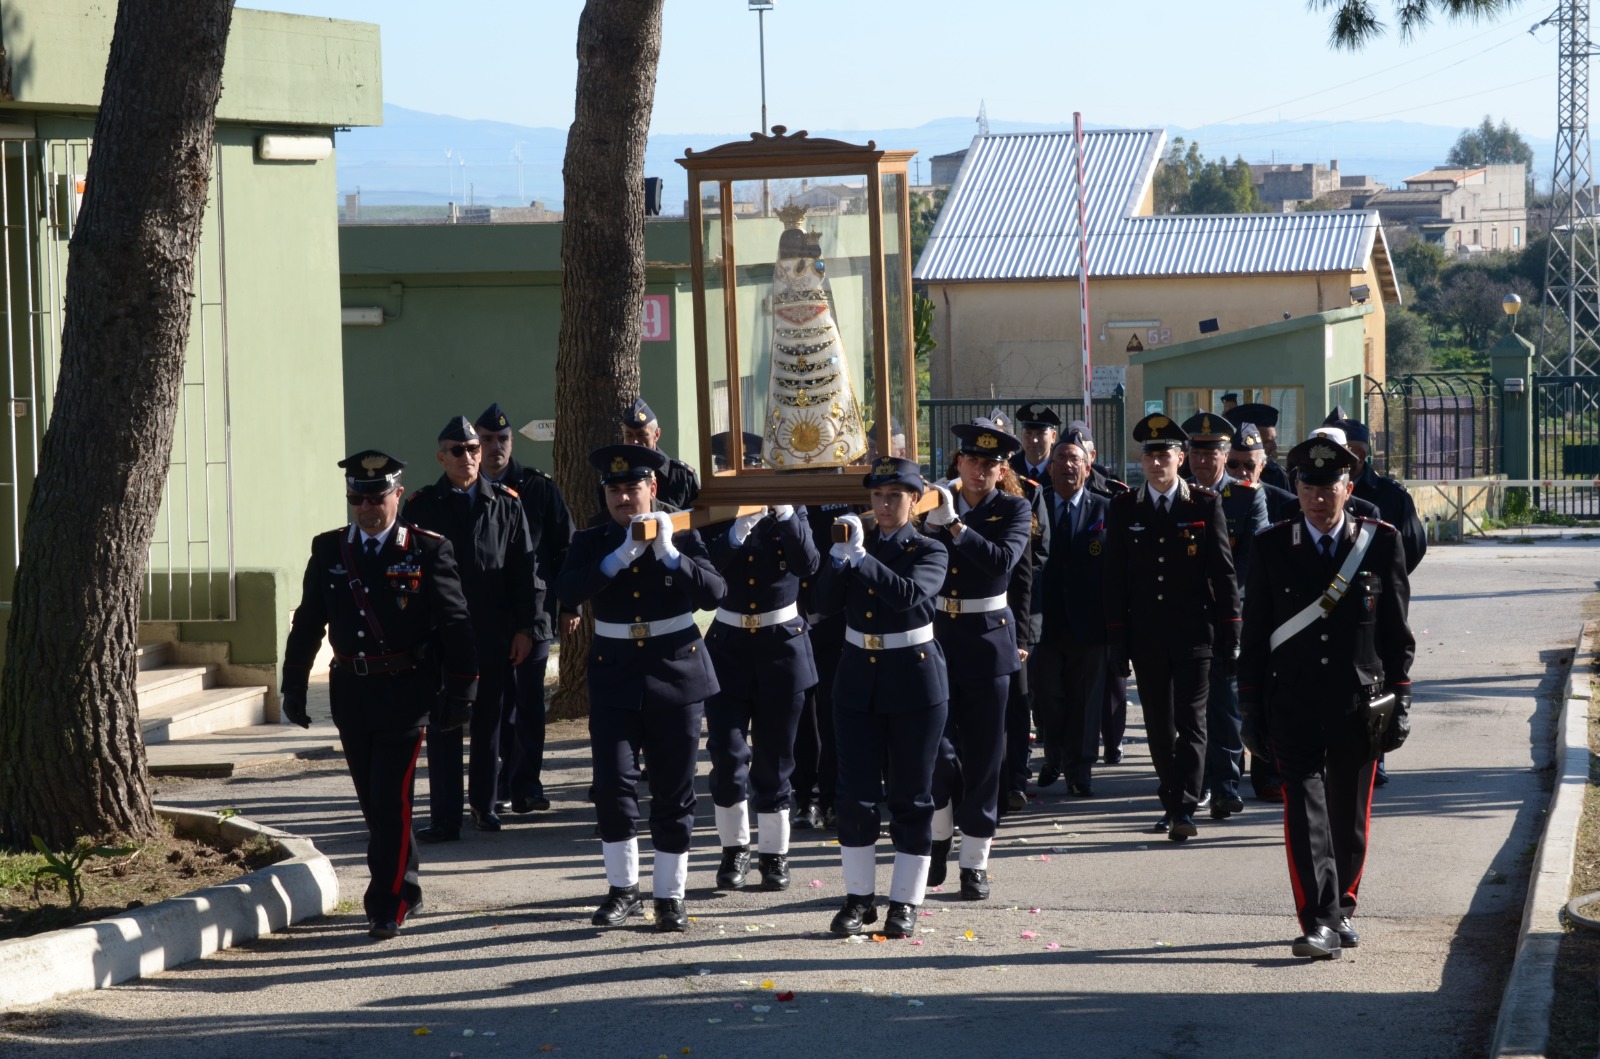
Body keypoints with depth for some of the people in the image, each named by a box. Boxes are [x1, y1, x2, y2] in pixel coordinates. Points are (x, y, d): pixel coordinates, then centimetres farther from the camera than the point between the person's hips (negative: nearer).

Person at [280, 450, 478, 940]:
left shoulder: (428, 551, -3)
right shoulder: (328, 551, 7)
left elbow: (455, 625, -3)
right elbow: (308, 622, 12)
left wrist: (461, 692, -6)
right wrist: (294, 686, 10)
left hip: (405, 692, -4)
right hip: (351, 692, 4)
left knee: (391, 798, -9)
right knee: (373, 800, 11)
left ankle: (387, 905, -4)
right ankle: (404, 889, 27)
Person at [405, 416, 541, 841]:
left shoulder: (505, 503, 6)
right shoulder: (422, 506, 2)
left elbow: (524, 569, 6)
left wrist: (524, 627, 1)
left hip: (494, 634, 1)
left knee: (489, 721, 10)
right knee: (442, 725, -1)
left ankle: (484, 803, 24)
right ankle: (445, 816, 2)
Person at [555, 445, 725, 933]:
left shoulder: (683, 538, 3)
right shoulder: (591, 541, 5)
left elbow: (713, 592, -11)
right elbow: (567, 592, -13)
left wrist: (670, 554, -22)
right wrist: (619, 558, -23)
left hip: (676, 673, 0)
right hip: (615, 676, 0)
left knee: (674, 792, 4)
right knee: (613, 783, -9)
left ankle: (670, 896, 14)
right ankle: (623, 888, 6)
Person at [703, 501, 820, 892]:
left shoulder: (791, 518, -1)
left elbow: (807, 564, -19)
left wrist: (785, 515, -31)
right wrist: (736, 531, -34)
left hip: (781, 649, 0)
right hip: (728, 647, 0)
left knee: (774, 758, 5)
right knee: (727, 756, -5)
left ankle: (775, 855, 16)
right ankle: (734, 850, 11)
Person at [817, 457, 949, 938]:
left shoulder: (930, 552, -4)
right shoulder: (858, 544, 8)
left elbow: (908, 594, -23)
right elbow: (828, 601, -2)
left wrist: (860, 556, -28)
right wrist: (838, 558, -17)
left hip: (913, 681, -3)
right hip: (858, 679, 3)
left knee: (911, 795, 3)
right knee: (855, 792, 1)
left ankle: (905, 902, 10)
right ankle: (859, 897, 10)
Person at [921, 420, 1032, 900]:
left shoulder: (1014, 509, 0)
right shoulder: (937, 501, 5)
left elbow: (1003, 559, -19)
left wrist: (955, 525, -23)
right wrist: (931, 524, -15)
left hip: (987, 637, -1)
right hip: (936, 632, 1)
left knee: (982, 752, 2)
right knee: (936, 743, -8)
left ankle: (975, 861, 10)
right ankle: (939, 835, 18)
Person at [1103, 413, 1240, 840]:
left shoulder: (1206, 505, 0)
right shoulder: (1123, 509, 5)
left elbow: (1223, 570, 0)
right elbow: (1115, 577, 6)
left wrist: (1229, 631, -4)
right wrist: (1117, 638, 1)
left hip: (1193, 633, -2)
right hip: (1146, 636, 2)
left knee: (1191, 721, -5)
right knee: (1158, 725, 9)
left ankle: (1184, 809, -8)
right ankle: (1172, 801, 20)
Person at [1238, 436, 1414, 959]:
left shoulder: (1381, 543, 1)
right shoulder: (1271, 547, 2)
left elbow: (1396, 631, 5)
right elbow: (1255, 634, 5)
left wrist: (1399, 702, 1)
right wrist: (1251, 709, 2)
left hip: (1358, 705, 1)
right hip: (1294, 703, -1)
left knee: (1349, 815, 10)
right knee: (1304, 806, -11)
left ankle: (1341, 909, 28)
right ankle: (1319, 921, -15)